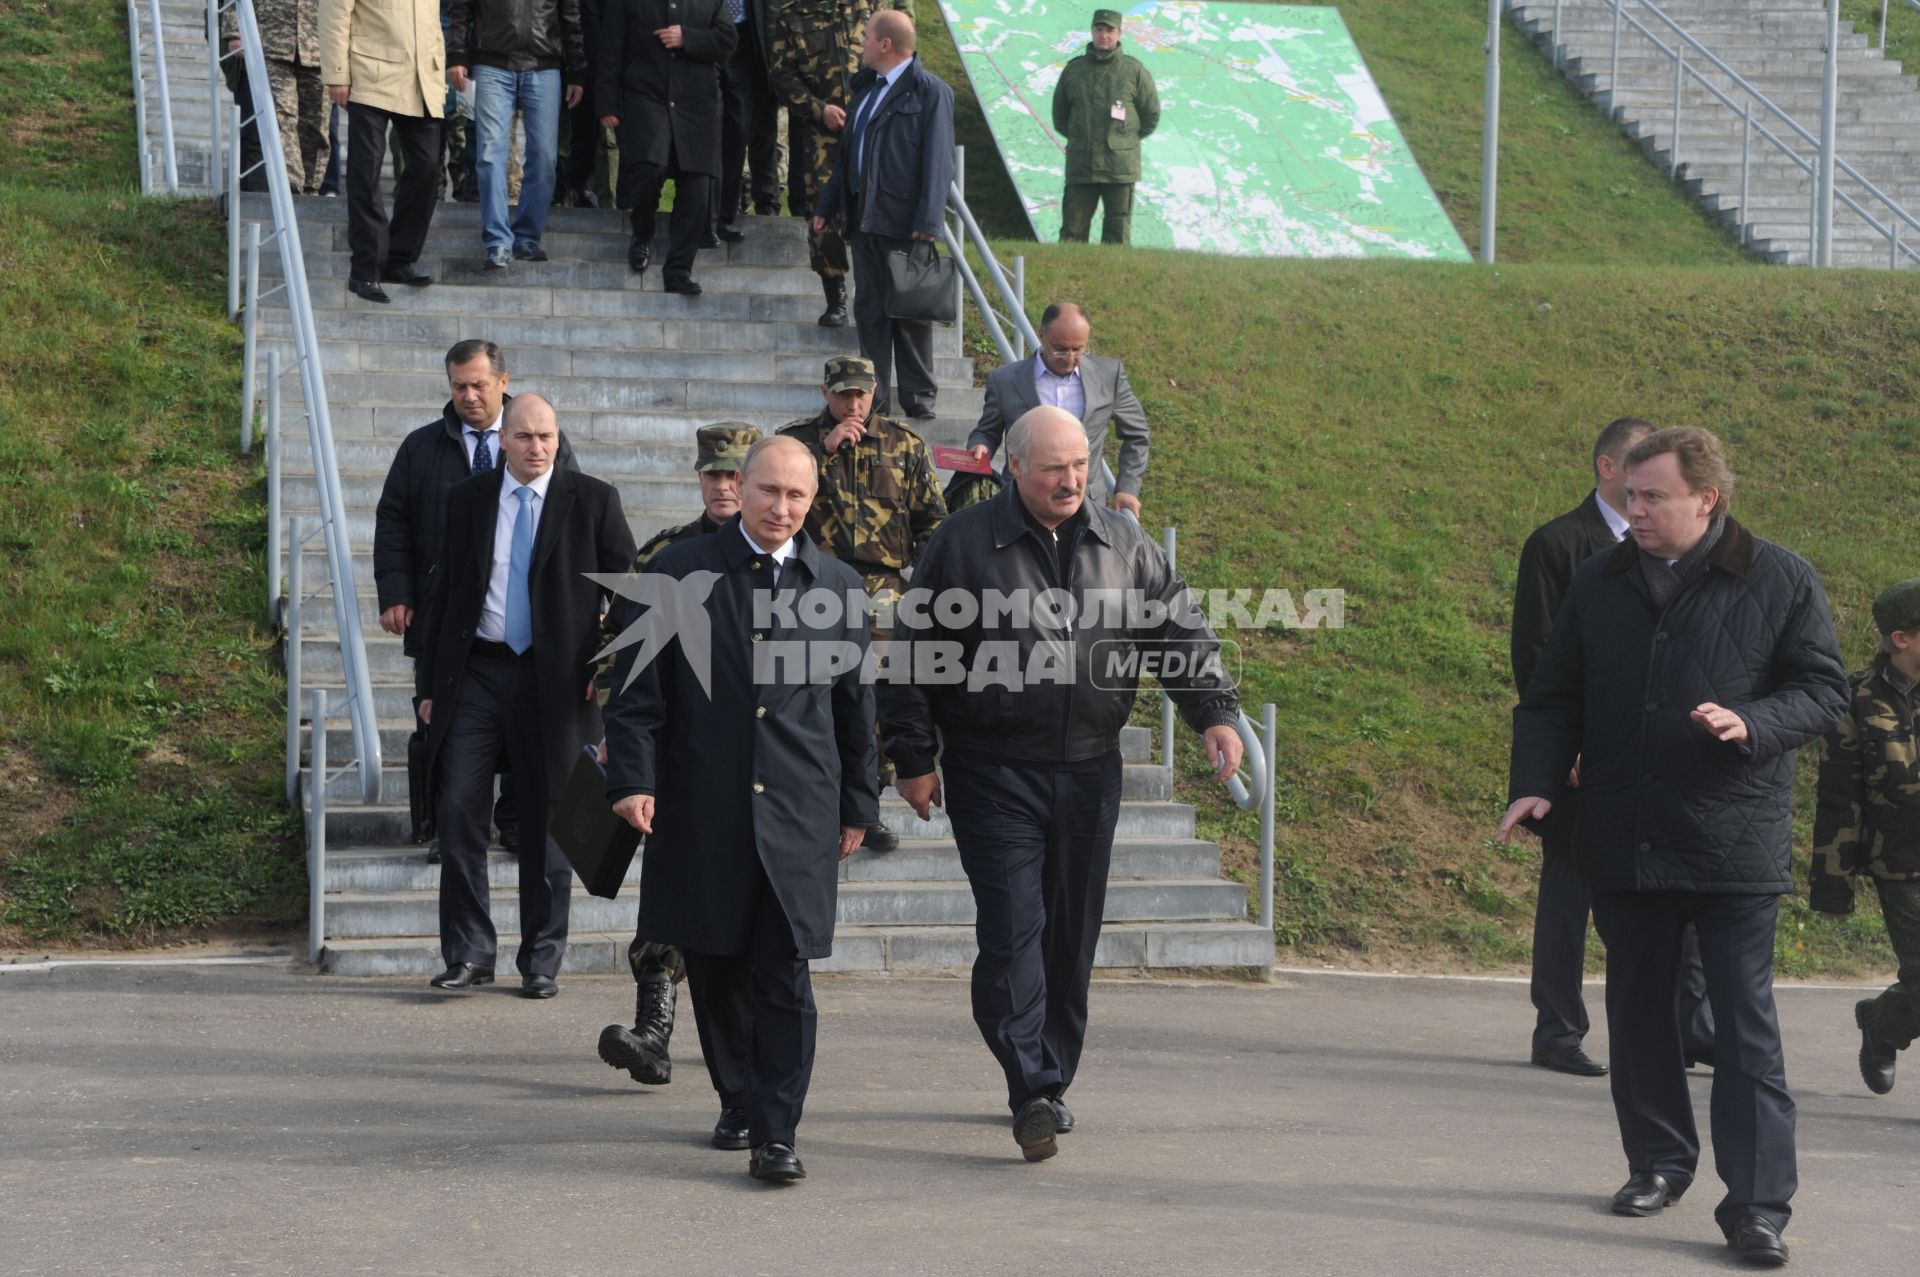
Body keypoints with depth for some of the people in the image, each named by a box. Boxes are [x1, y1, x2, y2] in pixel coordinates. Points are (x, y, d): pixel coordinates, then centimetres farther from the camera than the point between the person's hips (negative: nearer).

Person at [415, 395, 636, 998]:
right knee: (458, 815, -3)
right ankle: (468, 953, 9)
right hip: (475, 673, 2)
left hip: (555, 680, -2)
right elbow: (443, 592, 11)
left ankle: (541, 961, 15)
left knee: (546, 828, 5)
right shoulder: (466, 500, 8)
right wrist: (429, 682, 8)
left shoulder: (593, 501, 1)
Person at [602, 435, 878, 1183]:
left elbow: (856, 706, 14)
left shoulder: (836, 587, 8)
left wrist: (857, 805, 15)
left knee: (785, 977, -7)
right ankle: (738, 1102, 28)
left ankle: (775, 1135, -6)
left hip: (798, 815, 0)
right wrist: (632, 777, -9)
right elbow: (638, 688, 2)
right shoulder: (680, 573, 3)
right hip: (700, 813, 0)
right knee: (715, 969, 10)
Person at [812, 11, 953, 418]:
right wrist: (827, 206, 20)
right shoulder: (866, 87, 17)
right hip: (864, 217, 8)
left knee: (911, 312, 0)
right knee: (869, 309, 9)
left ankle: (919, 398, 8)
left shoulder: (930, 92, -8)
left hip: (903, 222, -8)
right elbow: (848, 152, 22)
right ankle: (875, 397, 14)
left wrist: (927, 222, -19)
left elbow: (938, 161, -13)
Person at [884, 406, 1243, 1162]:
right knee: (1013, 930, -13)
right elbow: (912, 653, 1)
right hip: (994, 776, -4)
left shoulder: (1123, 545, 8)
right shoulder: (963, 544, -3)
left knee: (1072, 937, 9)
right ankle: (1031, 1091, -15)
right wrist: (913, 758, -2)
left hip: (1088, 773, 4)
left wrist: (1214, 713, -4)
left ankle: (1050, 1084, 22)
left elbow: (1181, 632, 11)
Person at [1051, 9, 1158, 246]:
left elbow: (1151, 115, 8)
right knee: (1072, 231, -1)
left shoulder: (1134, 71, 2)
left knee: (1118, 235, -1)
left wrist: (1125, 140, 8)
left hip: (1120, 167, -2)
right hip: (1080, 168, 2)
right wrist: (1080, 140, 12)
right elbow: (1059, 116, 19)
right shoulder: (1073, 70, 9)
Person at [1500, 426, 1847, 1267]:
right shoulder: (1600, 584, 8)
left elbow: (1823, 690, -2)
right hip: (1623, 842, 4)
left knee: (1746, 1025, -4)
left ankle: (1757, 1206, -3)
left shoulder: (1781, 581, -3)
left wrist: (1751, 723, -21)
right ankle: (1658, 1163, 29)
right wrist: (1534, 783, -3)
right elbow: (1552, 696, 12)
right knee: (1637, 1011, 13)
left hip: (1734, 843, -4)